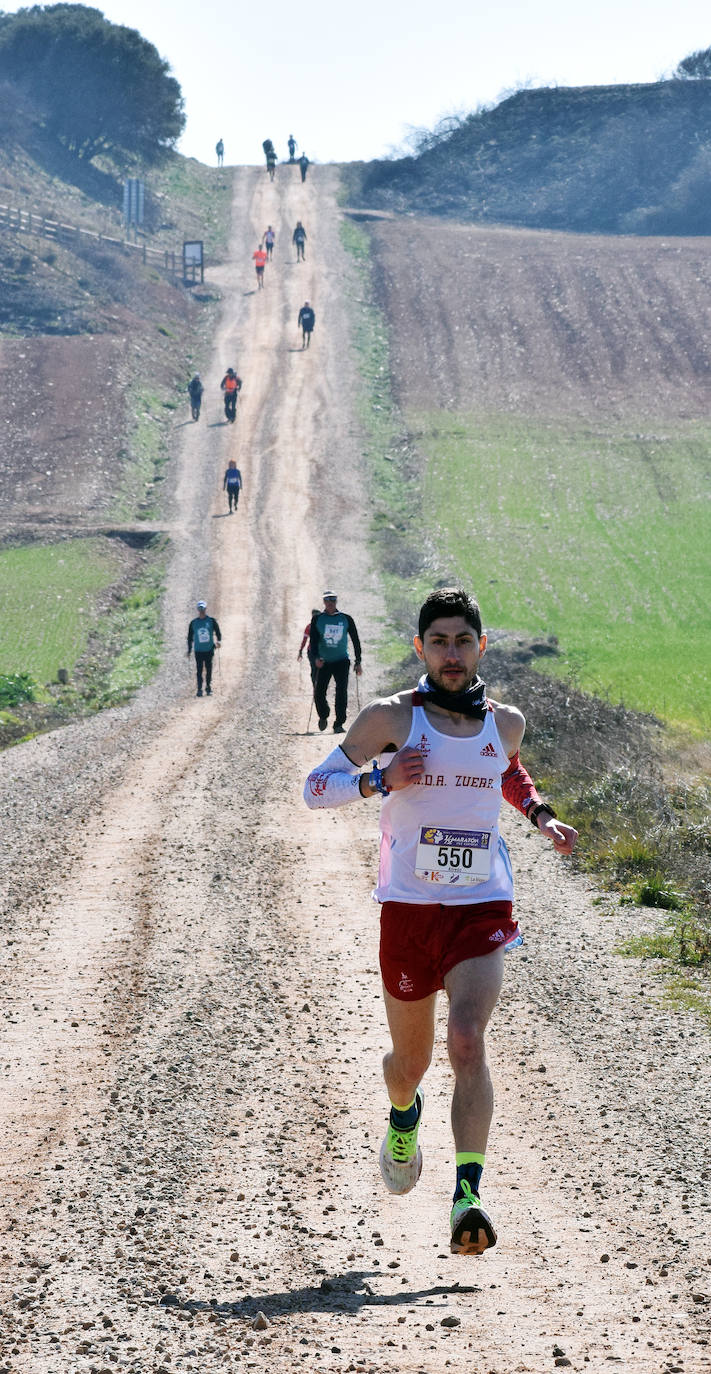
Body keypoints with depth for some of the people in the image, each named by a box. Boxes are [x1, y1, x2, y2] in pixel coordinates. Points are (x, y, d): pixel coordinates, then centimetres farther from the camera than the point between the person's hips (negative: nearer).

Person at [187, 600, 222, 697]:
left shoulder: (211, 620, 1)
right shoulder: (193, 623, 4)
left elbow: (217, 632, 6)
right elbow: (190, 637, 11)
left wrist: (219, 640, -14)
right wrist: (189, 650, 9)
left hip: (209, 649, 0)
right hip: (198, 650, 0)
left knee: (209, 669, 4)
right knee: (199, 670, -4)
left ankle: (208, 688, 17)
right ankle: (199, 690, -2)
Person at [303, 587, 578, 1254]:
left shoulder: (505, 723, 6)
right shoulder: (392, 718, -3)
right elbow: (316, 786, 1)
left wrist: (540, 816, 13)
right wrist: (380, 780, -16)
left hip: (483, 910, 0)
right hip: (409, 911, 0)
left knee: (467, 1042, -22)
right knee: (410, 1059, 13)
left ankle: (467, 1198, -29)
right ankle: (403, 1115, 51)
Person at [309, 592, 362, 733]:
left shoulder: (346, 619, 3)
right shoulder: (317, 619, 2)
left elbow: (355, 641, 9)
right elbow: (313, 640, -3)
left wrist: (358, 662, 5)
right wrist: (316, 657, -20)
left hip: (342, 661, -1)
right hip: (324, 662, 1)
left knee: (341, 691, -13)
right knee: (319, 693, -2)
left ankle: (338, 724, -9)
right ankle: (323, 715, 28)